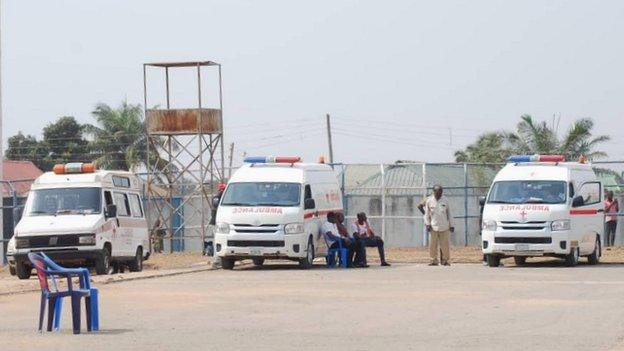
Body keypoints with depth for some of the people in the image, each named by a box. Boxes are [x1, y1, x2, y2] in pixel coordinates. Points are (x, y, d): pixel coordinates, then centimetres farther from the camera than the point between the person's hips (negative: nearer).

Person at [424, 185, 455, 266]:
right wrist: (427, 224, -3)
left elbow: (449, 213, 11)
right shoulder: (429, 201, 3)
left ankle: (445, 260, 8)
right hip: (433, 227, 0)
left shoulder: (445, 200, 6)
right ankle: (434, 260, 9)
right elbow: (427, 213, 9)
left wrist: (451, 225, 9)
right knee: (433, 245, -1)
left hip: (444, 227, 0)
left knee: (445, 244, -1)